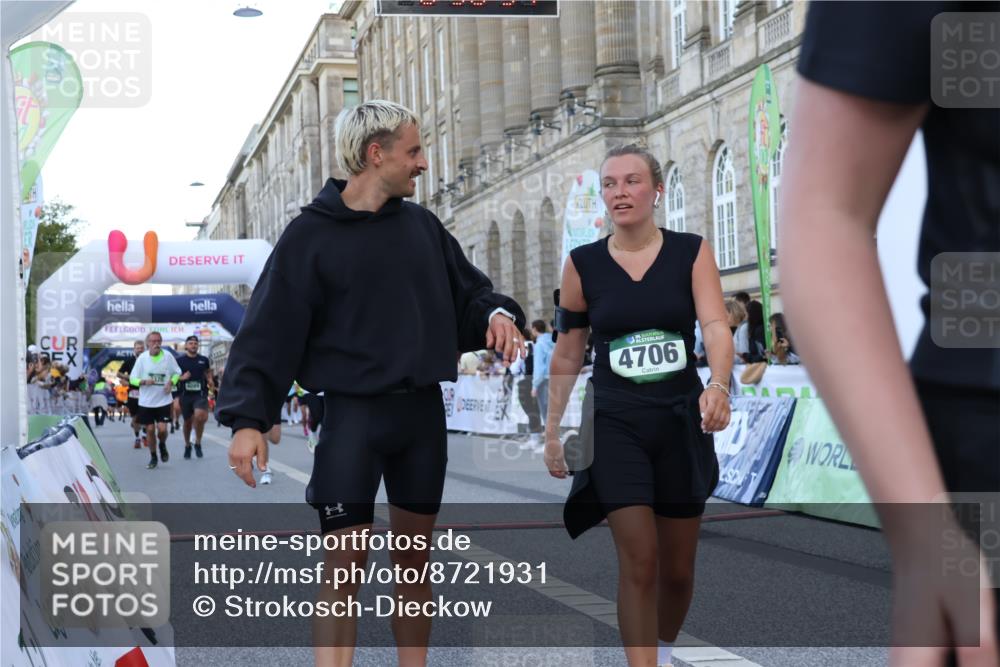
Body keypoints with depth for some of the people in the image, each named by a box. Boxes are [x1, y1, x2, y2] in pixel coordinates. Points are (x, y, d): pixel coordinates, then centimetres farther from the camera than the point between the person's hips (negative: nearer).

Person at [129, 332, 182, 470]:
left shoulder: (168, 356, -4)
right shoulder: (142, 358, -5)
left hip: (164, 400, 0)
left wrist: (171, 382, -10)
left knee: (162, 428, -10)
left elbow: (177, 373, 9)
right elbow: (132, 378, -1)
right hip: (146, 401, 1)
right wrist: (144, 382, -20)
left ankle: (162, 446, 25)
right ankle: (153, 457, 24)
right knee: (150, 429, 4)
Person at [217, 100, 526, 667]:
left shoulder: (422, 225, 7)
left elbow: (467, 290, 16)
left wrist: (497, 313, -8)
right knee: (344, 568, -6)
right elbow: (270, 331, -10)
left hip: (423, 413, 5)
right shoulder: (311, 236, -6)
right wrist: (248, 418, -19)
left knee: (414, 559, 13)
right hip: (353, 416, -4)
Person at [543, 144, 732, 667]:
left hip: (682, 422, 1)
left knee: (677, 567, 13)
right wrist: (552, 431, 5)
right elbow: (567, 355, 6)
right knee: (638, 563, -10)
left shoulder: (692, 252, -3)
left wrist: (718, 385, -35)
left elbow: (715, 325, -16)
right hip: (615, 425, -1)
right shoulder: (583, 264, -1)